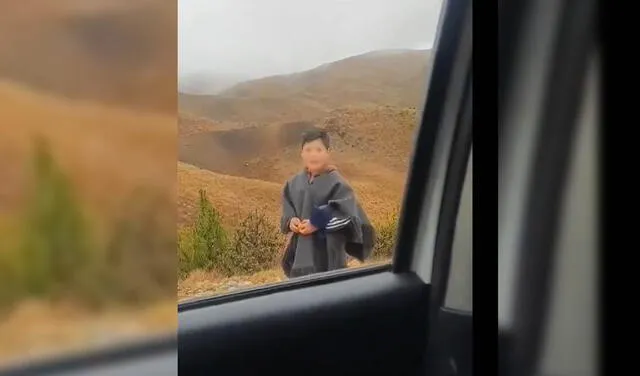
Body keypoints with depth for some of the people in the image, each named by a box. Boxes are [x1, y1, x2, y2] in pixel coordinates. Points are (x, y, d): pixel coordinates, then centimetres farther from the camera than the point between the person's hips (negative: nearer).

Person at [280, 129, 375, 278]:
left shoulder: (337, 184, -11)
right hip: (300, 253, 6)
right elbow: (287, 211, 18)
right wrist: (290, 221, -4)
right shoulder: (294, 183, 7)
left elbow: (348, 216, -16)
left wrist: (319, 223, -21)